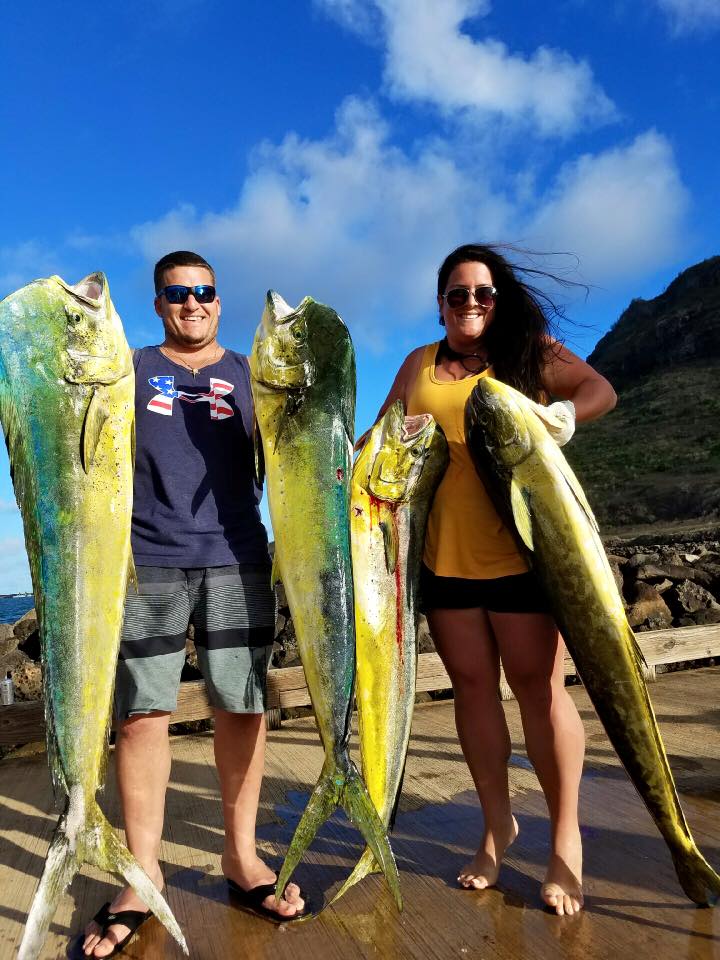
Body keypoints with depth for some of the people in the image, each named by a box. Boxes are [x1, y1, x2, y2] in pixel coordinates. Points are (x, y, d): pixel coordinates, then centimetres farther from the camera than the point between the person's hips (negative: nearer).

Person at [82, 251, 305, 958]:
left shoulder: (249, 375, 16)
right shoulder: (129, 369, 15)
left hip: (235, 558, 1)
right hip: (144, 560, 0)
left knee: (242, 704, 3)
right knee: (142, 709, 0)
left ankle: (241, 853, 20)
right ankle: (142, 869, 16)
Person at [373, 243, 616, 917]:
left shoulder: (531, 351, 5)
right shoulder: (419, 365, 14)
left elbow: (599, 389, 0)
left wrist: (567, 413, -21)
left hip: (519, 548, -3)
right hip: (444, 552, 4)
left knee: (537, 683, 2)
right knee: (471, 684, 11)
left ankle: (566, 839, 20)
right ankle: (497, 823, 30)